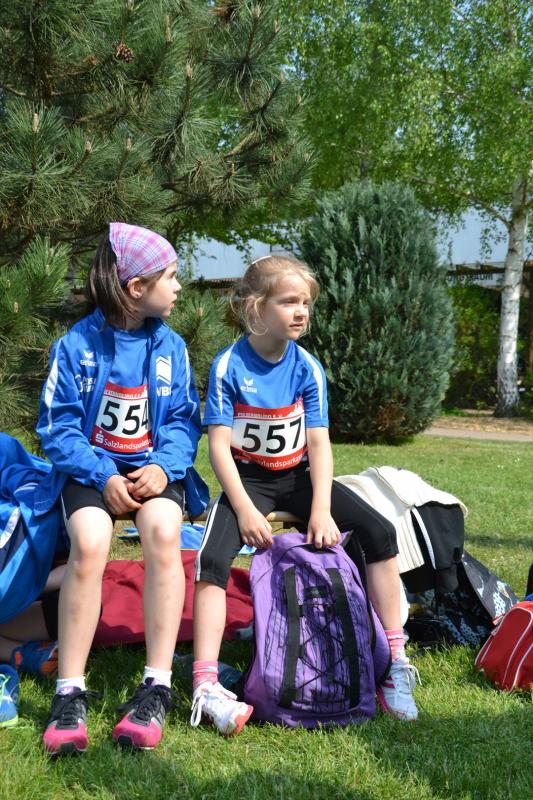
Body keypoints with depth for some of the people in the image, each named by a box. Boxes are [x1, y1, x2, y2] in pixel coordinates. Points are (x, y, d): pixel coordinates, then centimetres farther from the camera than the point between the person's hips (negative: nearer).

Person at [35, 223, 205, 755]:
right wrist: (103, 477, -17)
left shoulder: (171, 346, 7)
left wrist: (164, 466, -15)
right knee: (88, 542, -33)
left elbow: (184, 420, 6)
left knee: (163, 531, -32)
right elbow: (59, 426, -4)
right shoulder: (76, 345, -3)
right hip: (90, 468, -2)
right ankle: (70, 694, -24)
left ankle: (156, 688, -28)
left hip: (153, 466, 2)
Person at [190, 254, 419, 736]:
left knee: (380, 532, -13)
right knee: (213, 558, -28)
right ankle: (206, 685, -26)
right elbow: (220, 445, -14)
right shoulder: (229, 366, -12)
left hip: (298, 477, 3)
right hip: (247, 479, -3)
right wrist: (245, 509, -23)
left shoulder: (307, 367, -4)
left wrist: (321, 508, -17)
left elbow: (319, 443, -6)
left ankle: (395, 662, -5)